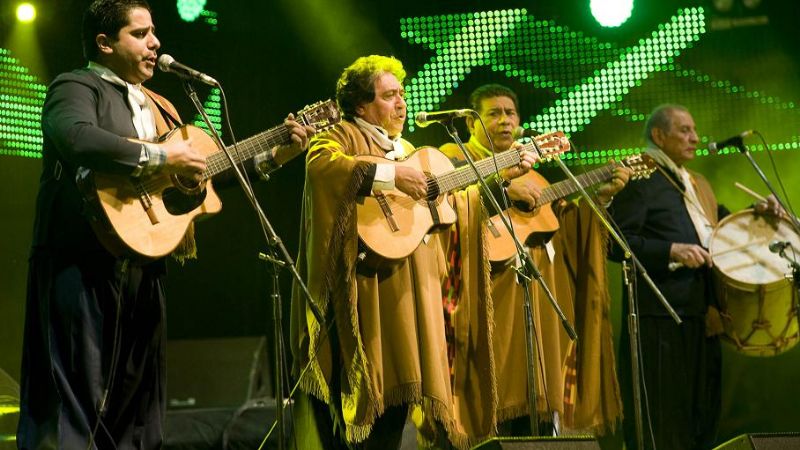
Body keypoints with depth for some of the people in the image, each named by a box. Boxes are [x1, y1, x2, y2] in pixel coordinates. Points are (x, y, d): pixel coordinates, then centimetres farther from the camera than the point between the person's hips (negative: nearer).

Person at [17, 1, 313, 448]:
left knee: (134, 407, 11)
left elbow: (203, 167, 23)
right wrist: (160, 156, -21)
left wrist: (273, 155, 15)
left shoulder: (158, 107, 21)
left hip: (143, 269, 9)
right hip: (81, 266, -8)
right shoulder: (77, 87, -4)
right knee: (74, 407, -9)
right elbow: (76, 138, -27)